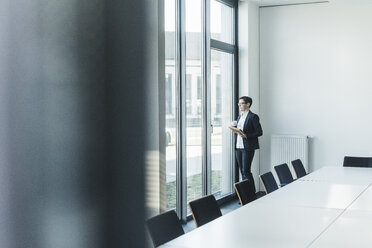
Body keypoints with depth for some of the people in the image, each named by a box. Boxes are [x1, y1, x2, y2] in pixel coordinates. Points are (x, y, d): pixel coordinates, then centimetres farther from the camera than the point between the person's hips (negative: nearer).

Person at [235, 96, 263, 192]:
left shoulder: (253, 117, -8)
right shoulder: (240, 116, 16)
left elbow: (259, 132, -11)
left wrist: (246, 135, -20)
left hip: (247, 147, -8)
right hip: (238, 147, 8)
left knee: (246, 171, -8)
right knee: (242, 171, 10)